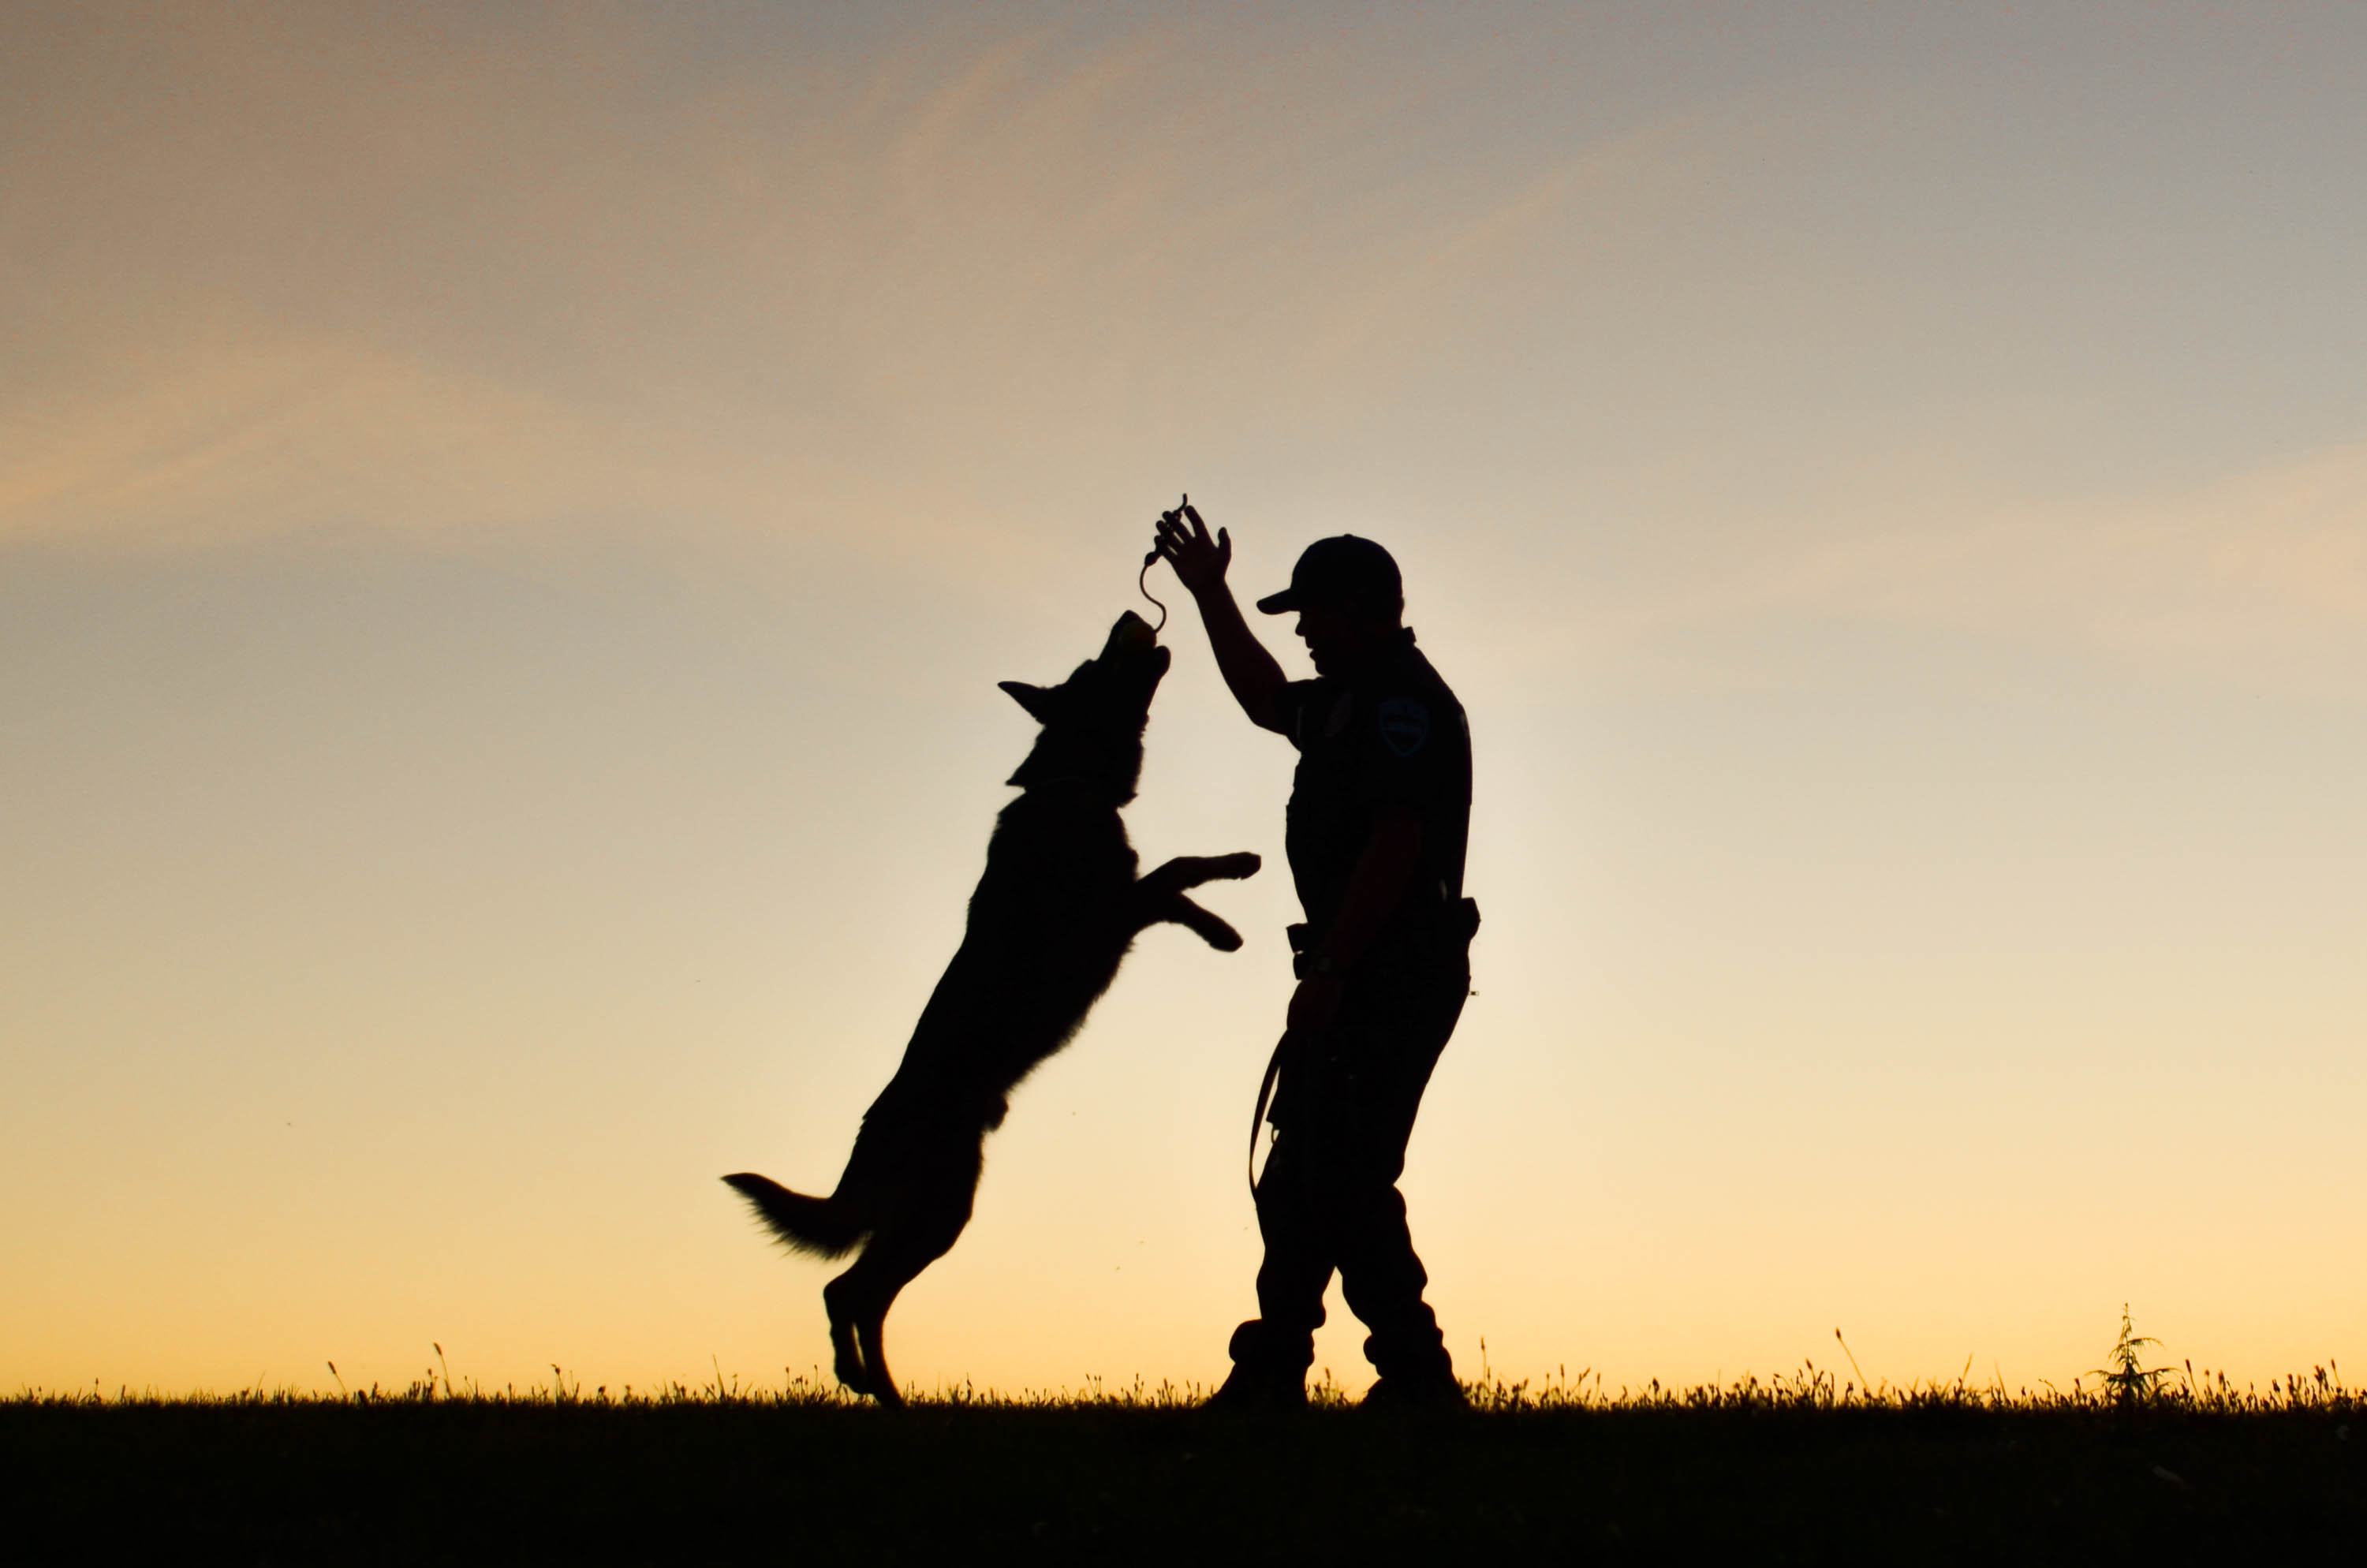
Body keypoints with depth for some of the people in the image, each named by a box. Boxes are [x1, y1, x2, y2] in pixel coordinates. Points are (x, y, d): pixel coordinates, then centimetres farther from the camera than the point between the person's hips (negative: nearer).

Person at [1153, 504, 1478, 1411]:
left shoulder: (1403, 703, -13)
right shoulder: (1353, 702, 20)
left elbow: (1396, 847, -23)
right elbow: (1266, 701, 39)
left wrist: (1326, 972, -24)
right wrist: (1209, 594, 36)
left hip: (1388, 981, -11)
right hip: (1363, 980, 11)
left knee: (1342, 1182, -13)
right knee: (1299, 1181, 13)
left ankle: (1416, 1377, -11)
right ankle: (1268, 1375, 18)